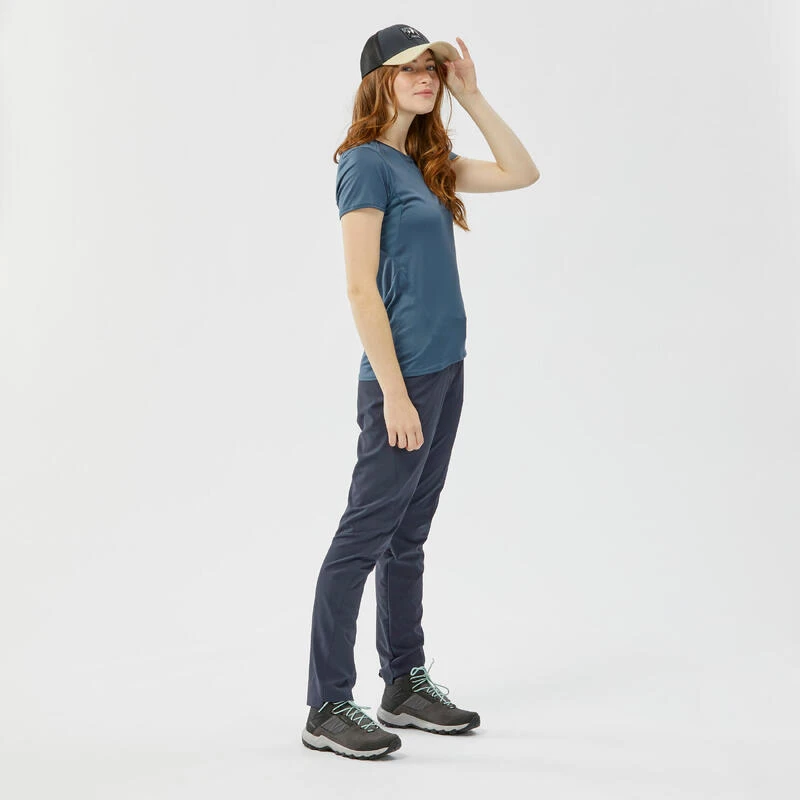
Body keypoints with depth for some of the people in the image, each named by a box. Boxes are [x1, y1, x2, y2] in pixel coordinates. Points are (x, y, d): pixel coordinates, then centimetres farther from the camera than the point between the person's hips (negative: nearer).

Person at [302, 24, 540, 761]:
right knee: (365, 535, -3)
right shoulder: (367, 163, -10)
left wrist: (471, 96, 11)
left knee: (408, 535, 14)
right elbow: (361, 288, -15)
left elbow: (522, 173, 18)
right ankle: (328, 708, 7)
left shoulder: (426, 162, 14)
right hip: (402, 376, -9)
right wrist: (394, 392, -19)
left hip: (444, 371, 9)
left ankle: (406, 686, 26)